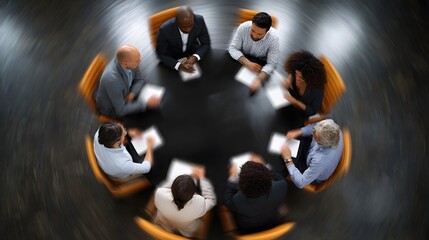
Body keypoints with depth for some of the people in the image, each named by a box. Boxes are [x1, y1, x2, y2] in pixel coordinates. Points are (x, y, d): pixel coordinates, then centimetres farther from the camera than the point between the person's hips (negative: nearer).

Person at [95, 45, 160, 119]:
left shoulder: (129, 61, -23)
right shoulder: (112, 80, -41)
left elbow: (139, 80, -4)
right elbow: (121, 111, -32)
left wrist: (132, 94, -22)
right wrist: (146, 104, -31)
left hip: (126, 94, 6)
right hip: (112, 108, -6)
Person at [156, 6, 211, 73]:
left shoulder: (199, 20, -23)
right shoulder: (164, 30, -29)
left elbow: (206, 44, -10)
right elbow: (162, 54, -17)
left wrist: (195, 57, -30)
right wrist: (178, 65, -35)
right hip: (173, 60, -2)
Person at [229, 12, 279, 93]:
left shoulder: (273, 37, -27)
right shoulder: (243, 27, -24)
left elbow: (271, 64, -26)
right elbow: (233, 48, -19)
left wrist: (259, 80, -45)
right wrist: (248, 63, -34)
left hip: (260, 63, -2)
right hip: (242, 59, 2)